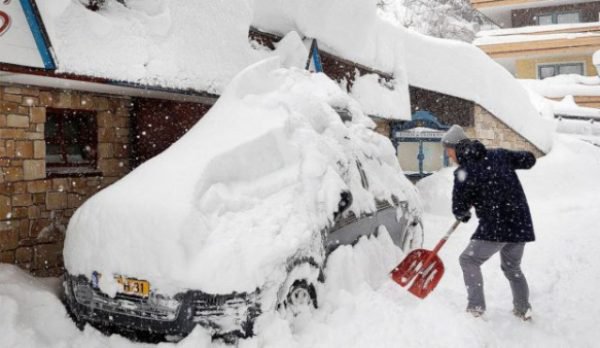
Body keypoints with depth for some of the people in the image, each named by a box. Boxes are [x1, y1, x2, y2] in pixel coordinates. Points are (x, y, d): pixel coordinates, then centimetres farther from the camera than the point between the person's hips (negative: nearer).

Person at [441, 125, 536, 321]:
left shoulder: (464, 173, -11)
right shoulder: (499, 155, 4)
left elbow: (459, 209, -6)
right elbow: (529, 160, 15)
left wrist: (463, 215, 17)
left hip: (495, 226, -7)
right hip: (521, 223, 7)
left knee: (469, 260, 9)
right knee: (512, 267, 24)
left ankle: (476, 307, 4)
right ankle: (523, 309, 30)